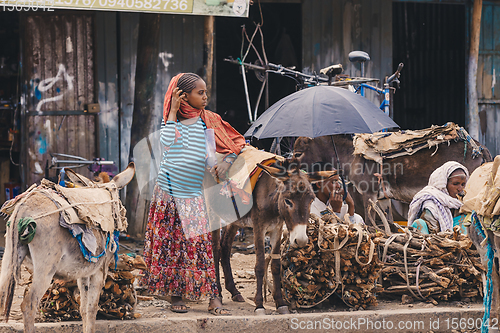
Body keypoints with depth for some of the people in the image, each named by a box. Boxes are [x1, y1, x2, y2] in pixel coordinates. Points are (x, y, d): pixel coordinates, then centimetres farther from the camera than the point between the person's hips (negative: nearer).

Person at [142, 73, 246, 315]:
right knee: (170, 243, 2)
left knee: (201, 243, -6)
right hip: (168, 192, 0)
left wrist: (226, 163, -7)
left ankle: (213, 297, -7)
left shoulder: (208, 120, 4)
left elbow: (236, 142, 9)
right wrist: (173, 111, -11)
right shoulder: (172, 118, 2)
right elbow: (168, 142, -18)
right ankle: (175, 294, 11)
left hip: (193, 194, 0)